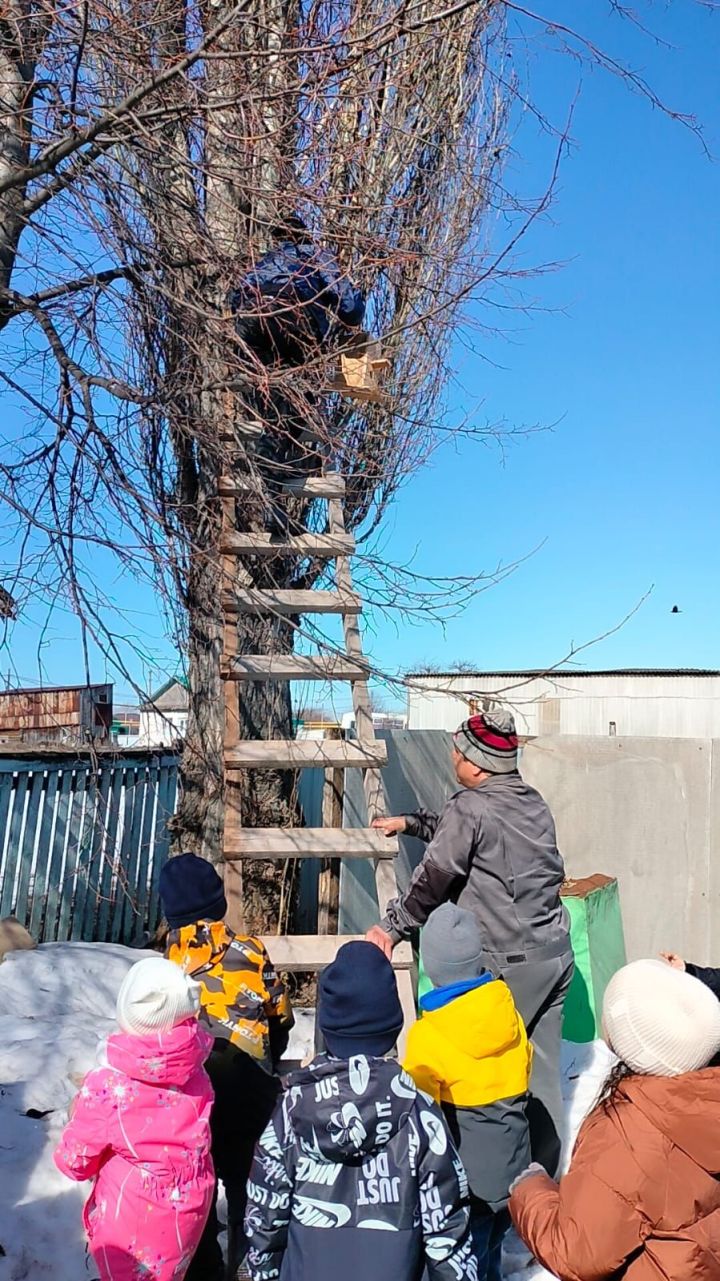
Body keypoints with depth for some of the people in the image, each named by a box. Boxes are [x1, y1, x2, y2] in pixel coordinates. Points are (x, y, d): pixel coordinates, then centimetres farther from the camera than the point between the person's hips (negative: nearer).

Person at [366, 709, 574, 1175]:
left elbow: (433, 878, -8)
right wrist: (409, 821, 31)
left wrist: (392, 927, 5)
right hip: (556, 951, 8)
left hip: (511, 963, -8)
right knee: (542, 1071, 15)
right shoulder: (533, 801, 12)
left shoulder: (471, 806, -14)